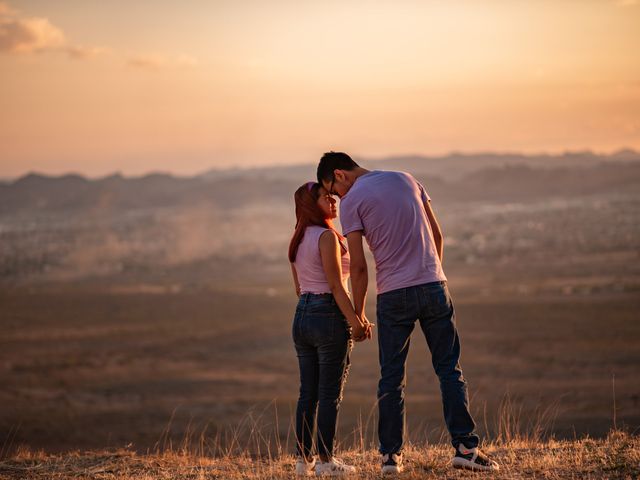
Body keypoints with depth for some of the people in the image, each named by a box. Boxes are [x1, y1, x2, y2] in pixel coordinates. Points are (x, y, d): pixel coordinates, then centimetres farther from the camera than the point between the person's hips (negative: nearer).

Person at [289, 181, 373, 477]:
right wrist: (355, 322, -13)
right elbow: (336, 286, -16)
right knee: (330, 394, -2)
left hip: (302, 316, 8)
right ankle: (325, 461, 0)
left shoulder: (298, 241, 12)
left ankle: (304, 459, 11)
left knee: (307, 393, 10)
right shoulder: (327, 236, -13)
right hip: (329, 316, -8)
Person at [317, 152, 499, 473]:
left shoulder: (352, 201, -2)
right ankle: (465, 447, -1)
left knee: (391, 377, 6)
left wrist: (358, 312, 4)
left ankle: (391, 454, 7)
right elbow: (437, 234, 14)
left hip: (393, 295, -3)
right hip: (433, 287, 3)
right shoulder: (405, 180, 13)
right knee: (449, 369, 6)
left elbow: (358, 266, -5)